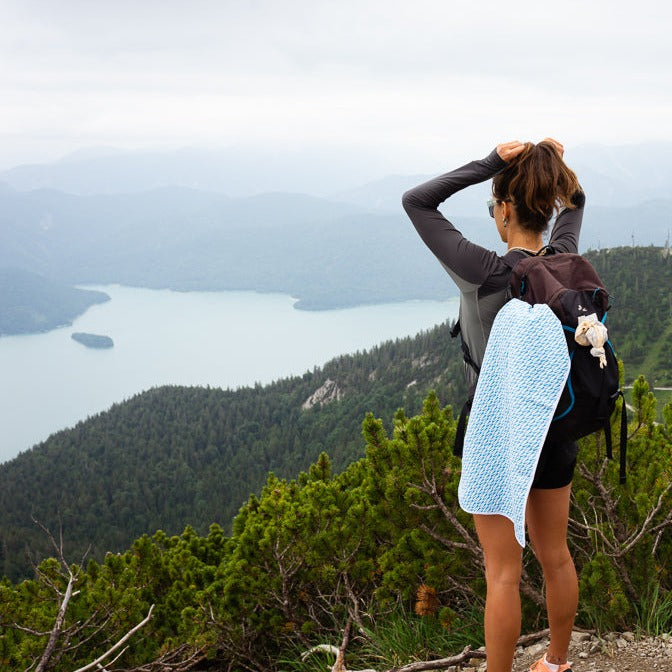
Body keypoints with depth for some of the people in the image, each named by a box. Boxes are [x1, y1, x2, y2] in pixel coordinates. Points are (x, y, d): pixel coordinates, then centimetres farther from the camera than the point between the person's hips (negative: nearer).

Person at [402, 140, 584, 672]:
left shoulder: (486, 273, -22)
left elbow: (415, 202, -14)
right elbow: (575, 203, 18)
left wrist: (488, 164, -17)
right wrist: (558, 167, -1)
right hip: (557, 431, 6)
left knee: (504, 574, 4)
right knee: (555, 556, 21)